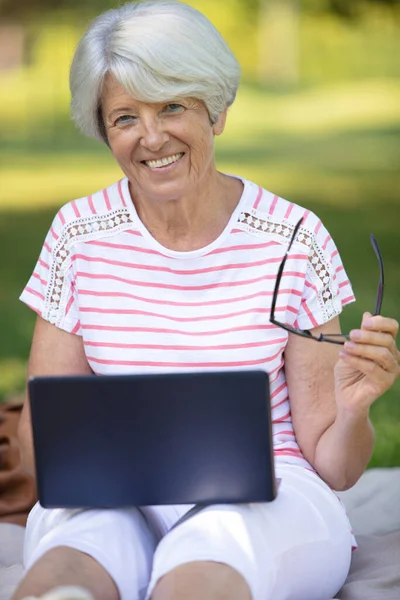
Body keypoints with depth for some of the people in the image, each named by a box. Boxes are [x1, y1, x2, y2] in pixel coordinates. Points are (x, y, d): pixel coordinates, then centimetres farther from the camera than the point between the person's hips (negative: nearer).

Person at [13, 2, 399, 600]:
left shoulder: (293, 239, 0)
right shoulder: (79, 235, 6)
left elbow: (333, 466, 4)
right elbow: (41, 431, 7)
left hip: (267, 501, -1)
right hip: (117, 509, 2)